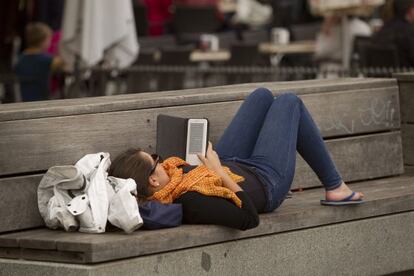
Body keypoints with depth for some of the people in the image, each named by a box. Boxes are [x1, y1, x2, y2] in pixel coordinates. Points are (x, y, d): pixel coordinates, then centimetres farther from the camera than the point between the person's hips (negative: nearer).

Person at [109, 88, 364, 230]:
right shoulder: (191, 203, -48)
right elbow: (250, 219, -42)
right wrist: (221, 173, -43)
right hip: (266, 180, -7)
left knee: (263, 95, 24)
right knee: (289, 102, 13)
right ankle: (335, 187, 31)